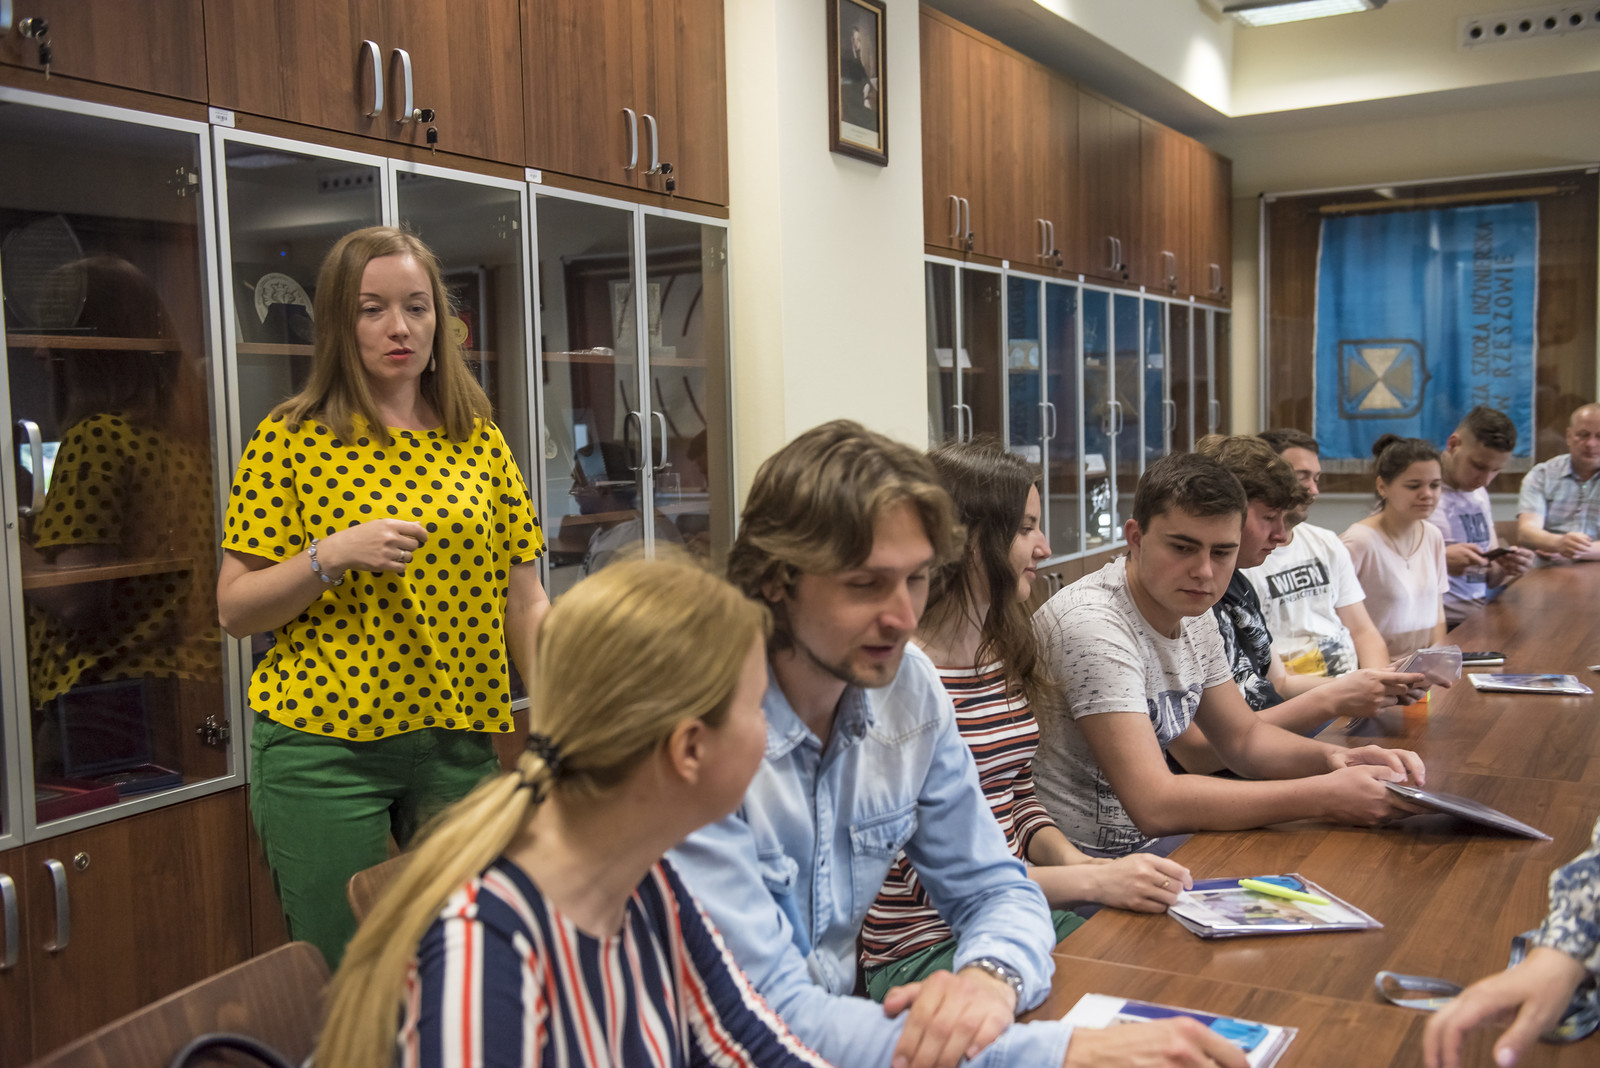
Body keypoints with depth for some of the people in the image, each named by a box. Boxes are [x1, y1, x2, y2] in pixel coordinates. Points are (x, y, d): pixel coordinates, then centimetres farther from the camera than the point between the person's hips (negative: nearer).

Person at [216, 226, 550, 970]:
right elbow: (234, 610, -1)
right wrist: (331, 557, -17)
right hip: (324, 747, -3)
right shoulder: (289, 441, -1)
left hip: (459, 740, 3)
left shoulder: (479, 441, 7)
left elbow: (525, 603, 8)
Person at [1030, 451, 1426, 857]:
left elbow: (1243, 736, 17)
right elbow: (1155, 805, -30)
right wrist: (1324, 796, -27)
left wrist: (1330, 757, -5)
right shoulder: (1094, 624, -24)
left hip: (1144, 847, 8)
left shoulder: (1194, 615, 4)